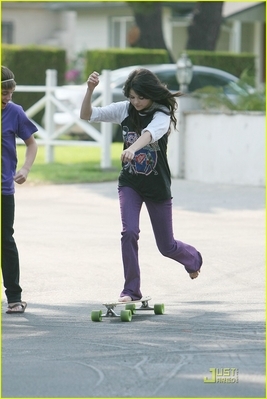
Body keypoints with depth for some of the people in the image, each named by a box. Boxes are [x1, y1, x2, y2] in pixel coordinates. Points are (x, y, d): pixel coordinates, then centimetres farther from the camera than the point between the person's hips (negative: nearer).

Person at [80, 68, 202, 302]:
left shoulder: (162, 114, -17)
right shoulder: (124, 110, -5)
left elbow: (151, 132, -39)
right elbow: (87, 115, -7)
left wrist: (132, 148, -58)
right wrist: (90, 90, -25)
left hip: (157, 186, -2)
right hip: (130, 184, 2)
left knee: (166, 246, 9)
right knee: (129, 232, -19)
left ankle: (193, 258, 45)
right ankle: (131, 290, -6)